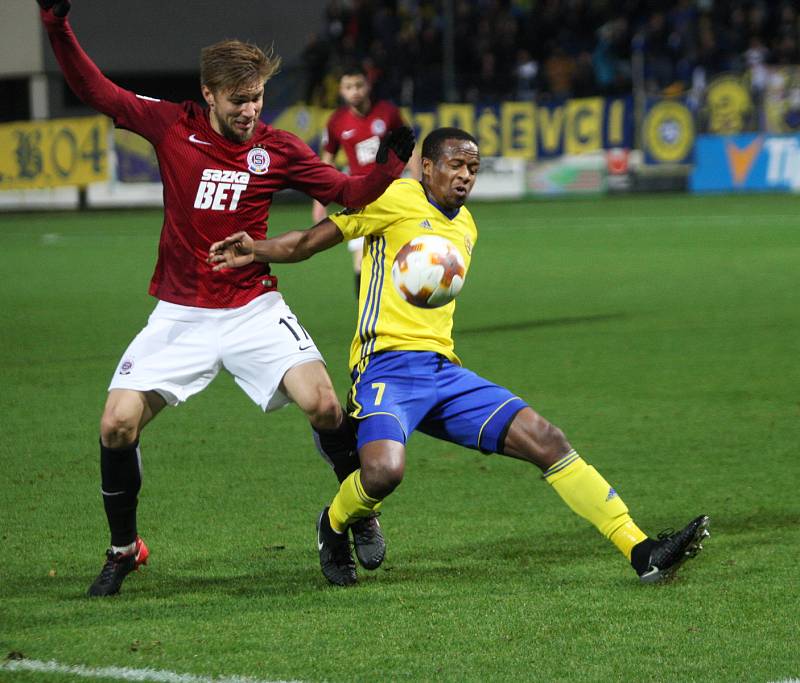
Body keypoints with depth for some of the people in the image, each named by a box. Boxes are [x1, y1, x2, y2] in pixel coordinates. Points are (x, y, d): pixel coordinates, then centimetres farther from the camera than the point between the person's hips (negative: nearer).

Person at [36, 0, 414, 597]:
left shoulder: (277, 149, -2)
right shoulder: (171, 126, -2)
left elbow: (348, 193, 1)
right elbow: (94, 90, 2)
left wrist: (390, 163, -17)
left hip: (254, 310, -1)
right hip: (179, 316, 1)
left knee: (324, 405, -19)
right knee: (117, 425, -11)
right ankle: (124, 548, 12)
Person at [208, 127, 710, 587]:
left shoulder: (466, 228, 22)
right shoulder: (396, 200, -1)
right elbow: (314, 240, -2)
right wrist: (256, 250, -17)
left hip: (444, 369, 7)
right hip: (387, 365, -7)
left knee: (546, 440, -6)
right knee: (384, 469, -33)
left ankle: (640, 551, -5)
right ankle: (334, 526, 4)